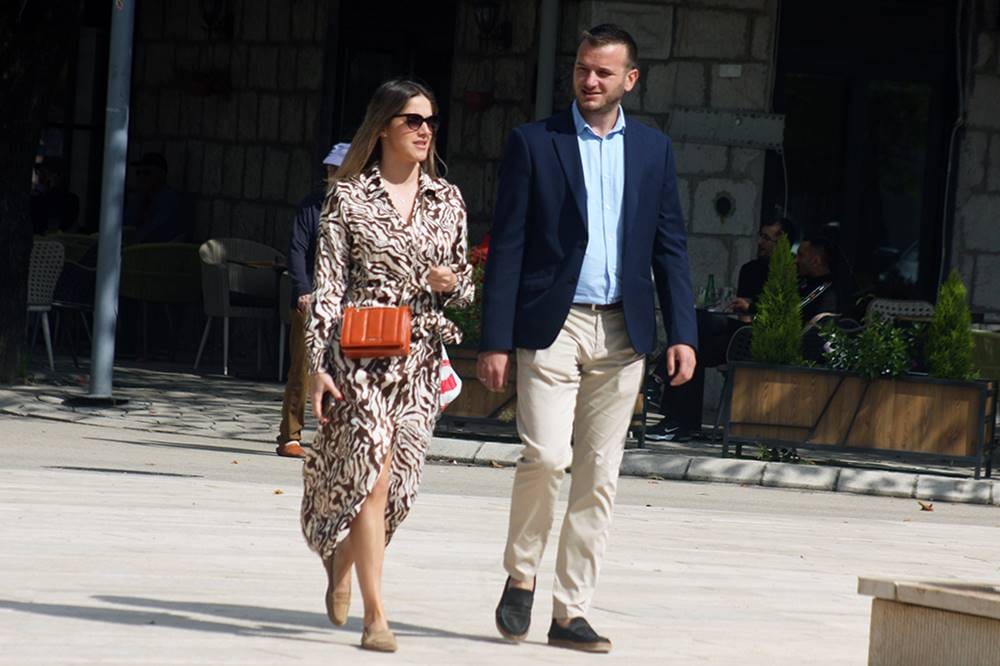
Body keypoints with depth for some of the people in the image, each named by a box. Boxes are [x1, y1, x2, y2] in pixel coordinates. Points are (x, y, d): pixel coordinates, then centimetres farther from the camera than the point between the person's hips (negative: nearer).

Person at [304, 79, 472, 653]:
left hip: (421, 354, 4)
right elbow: (328, 284, -2)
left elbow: (465, 288, 17)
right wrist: (319, 364, -8)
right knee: (371, 475, -13)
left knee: (396, 482, 5)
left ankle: (343, 562, 35)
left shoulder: (447, 200, 10)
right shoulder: (349, 197, 0)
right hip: (359, 352, -4)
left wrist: (452, 283, -7)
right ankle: (376, 616, -9)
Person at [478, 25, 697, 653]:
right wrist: (496, 340, -6)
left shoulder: (653, 149, 11)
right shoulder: (534, 142, 2)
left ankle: (572, 611, 8)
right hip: (552, 324, -3)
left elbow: (670, 245, 11)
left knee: (600, 475, 3)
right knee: (546, 456, -16)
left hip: (622, 332, 3)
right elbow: (507, 244, -1)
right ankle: (521, 577, 7)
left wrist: (683, 333, 1)